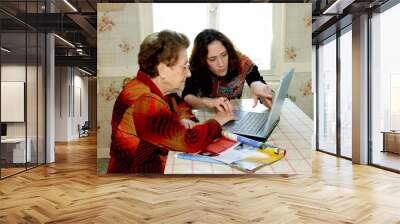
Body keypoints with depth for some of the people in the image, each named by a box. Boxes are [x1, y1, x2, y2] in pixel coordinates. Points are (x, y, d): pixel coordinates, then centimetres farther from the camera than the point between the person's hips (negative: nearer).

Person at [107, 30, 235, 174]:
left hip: (157, 160, 8)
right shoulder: (143, 102, -27)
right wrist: (216, 121, -12)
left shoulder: (158, 89, 0)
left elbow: (181, 107, 16)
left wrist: (185, 120, -7)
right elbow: (189, 141, -29)